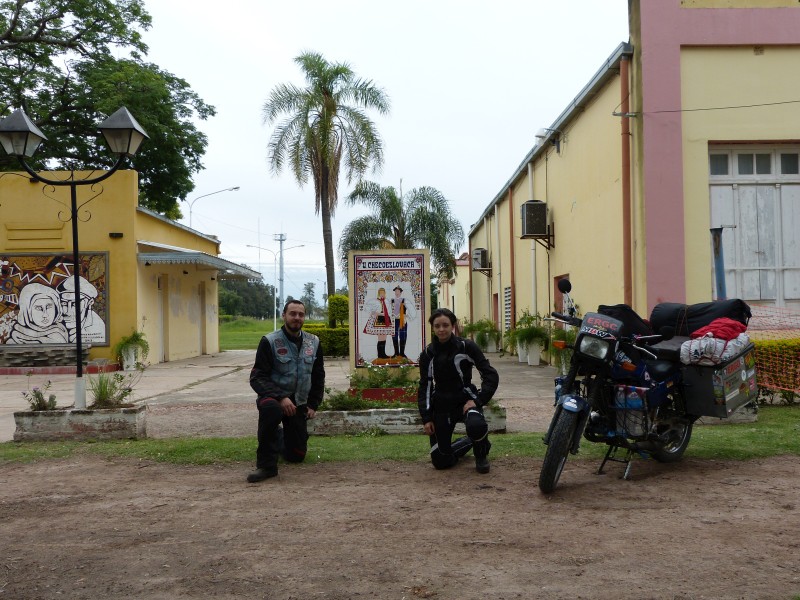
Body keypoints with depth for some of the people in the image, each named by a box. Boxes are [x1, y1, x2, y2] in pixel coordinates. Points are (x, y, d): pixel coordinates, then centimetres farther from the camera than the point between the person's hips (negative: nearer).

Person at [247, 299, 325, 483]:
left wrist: (313, 405, 6)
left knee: (297, 455, 5)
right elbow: (257, 378, -16)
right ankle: (266, 465, -29)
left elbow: (318, 377, 15)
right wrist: (280, 398, -28)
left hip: (299, 403, 5)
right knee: (271, 409, -42)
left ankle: (279, 438, 42)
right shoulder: (270, 342, -12)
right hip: (273, 397, -4)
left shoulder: (313, 343, 3)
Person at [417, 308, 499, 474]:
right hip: (441, 405, 3)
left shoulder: (466, 347, -7)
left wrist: (477, 400, -16)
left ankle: (481, 454, -1)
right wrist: (426, 418, 0)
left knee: (476, 425, -38)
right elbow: (424, 387, 9)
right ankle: (468, 442, 33)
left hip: (465, 400, -3)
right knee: (440, 461, 0)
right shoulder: (428, 354, 3)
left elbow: (491, 375, -6)